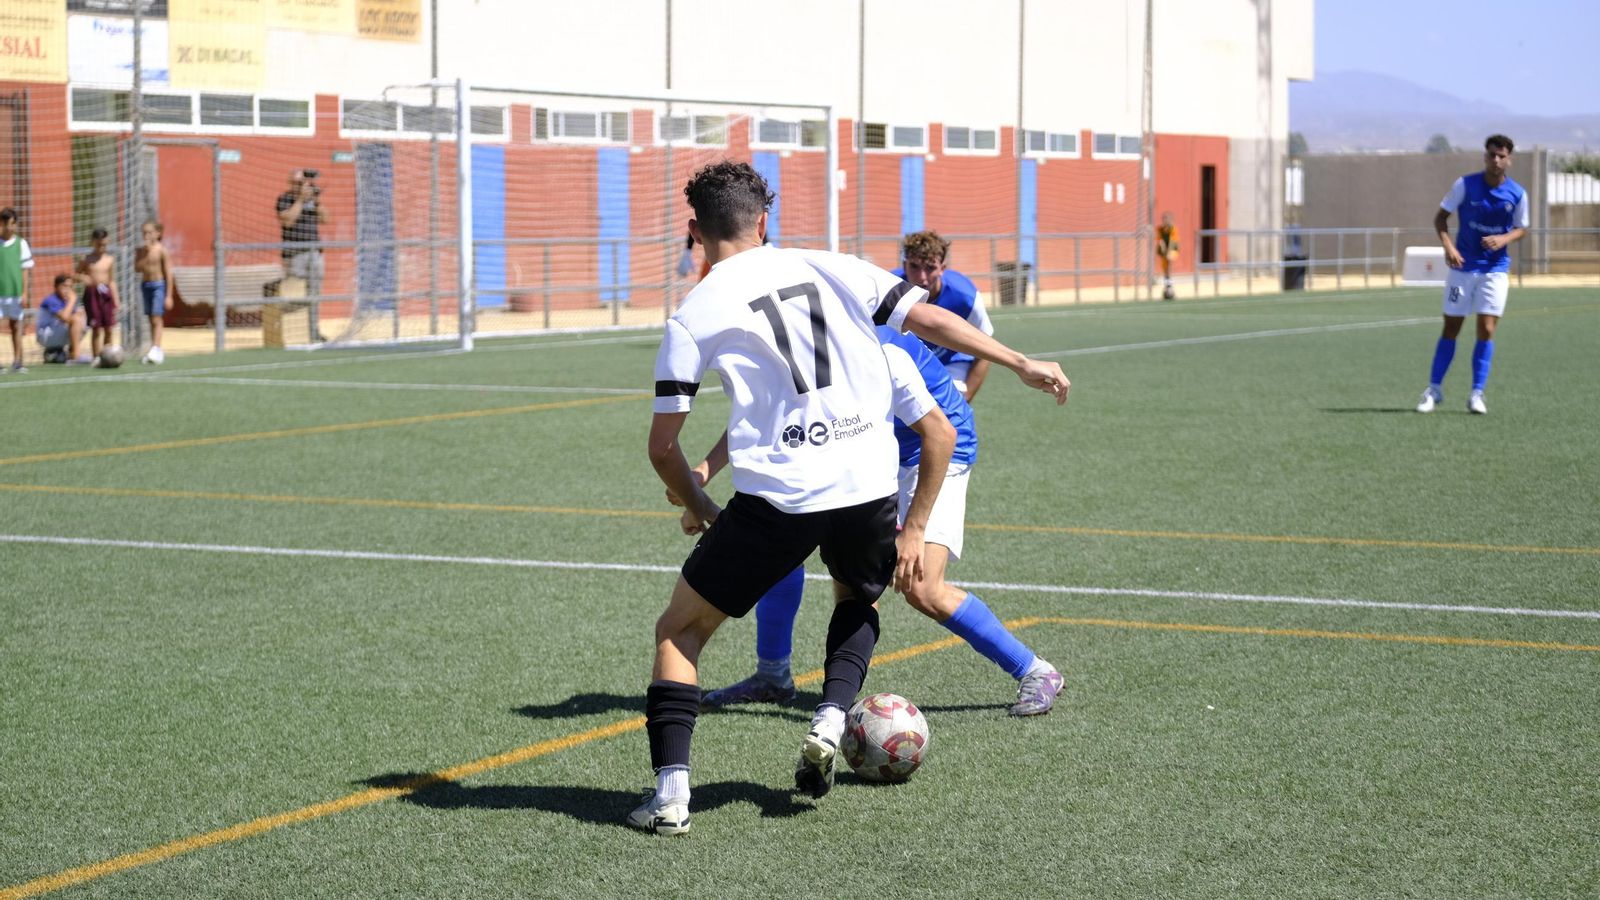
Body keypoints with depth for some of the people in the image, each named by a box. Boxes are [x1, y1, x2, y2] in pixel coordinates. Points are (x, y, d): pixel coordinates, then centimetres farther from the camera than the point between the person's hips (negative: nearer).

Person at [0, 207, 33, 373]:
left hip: (15, 291, 1)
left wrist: (24, 293, 0)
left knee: (16, 325, 6)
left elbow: (25, 270, 5)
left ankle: (17, 361, 10)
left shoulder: (21, 243, 3)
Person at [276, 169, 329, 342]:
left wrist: (318, 201, -5)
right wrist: (301, 199, -16)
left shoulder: (312, 198, 14)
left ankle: (313, 330, 13)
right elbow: (288, 220, -17)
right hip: (294, 254, -6)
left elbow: (324, 219, 9)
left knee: (314, 294, 7)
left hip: (314, 252, 6)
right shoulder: (285, 198, -3)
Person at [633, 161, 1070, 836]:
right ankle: (830, 723, 12)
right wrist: (1020, 363, 17)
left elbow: (663, 445, 4)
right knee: (857, 599, 35)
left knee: (679, 631, 13)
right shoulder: (831, 269, 10)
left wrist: (698, 509, 21)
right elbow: (929, 319, 8)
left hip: (776, 497, -3)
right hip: (868, 486, 3)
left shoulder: (692, 316, 3)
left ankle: (671, 792, -1)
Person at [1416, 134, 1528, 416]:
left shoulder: (1517, 194, -5)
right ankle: (1434, 390, 17)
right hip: (1462, 266, 0)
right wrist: (1448, 245, -19)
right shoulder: (1465, 185, -9)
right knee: (1451, 328, 4)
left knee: (1486, 329, -8)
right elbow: (1441, 216, -2)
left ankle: (1477, 394, 1)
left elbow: (1521, 228, 7)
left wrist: (1504, 239, -15)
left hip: (1495, 269, 1)